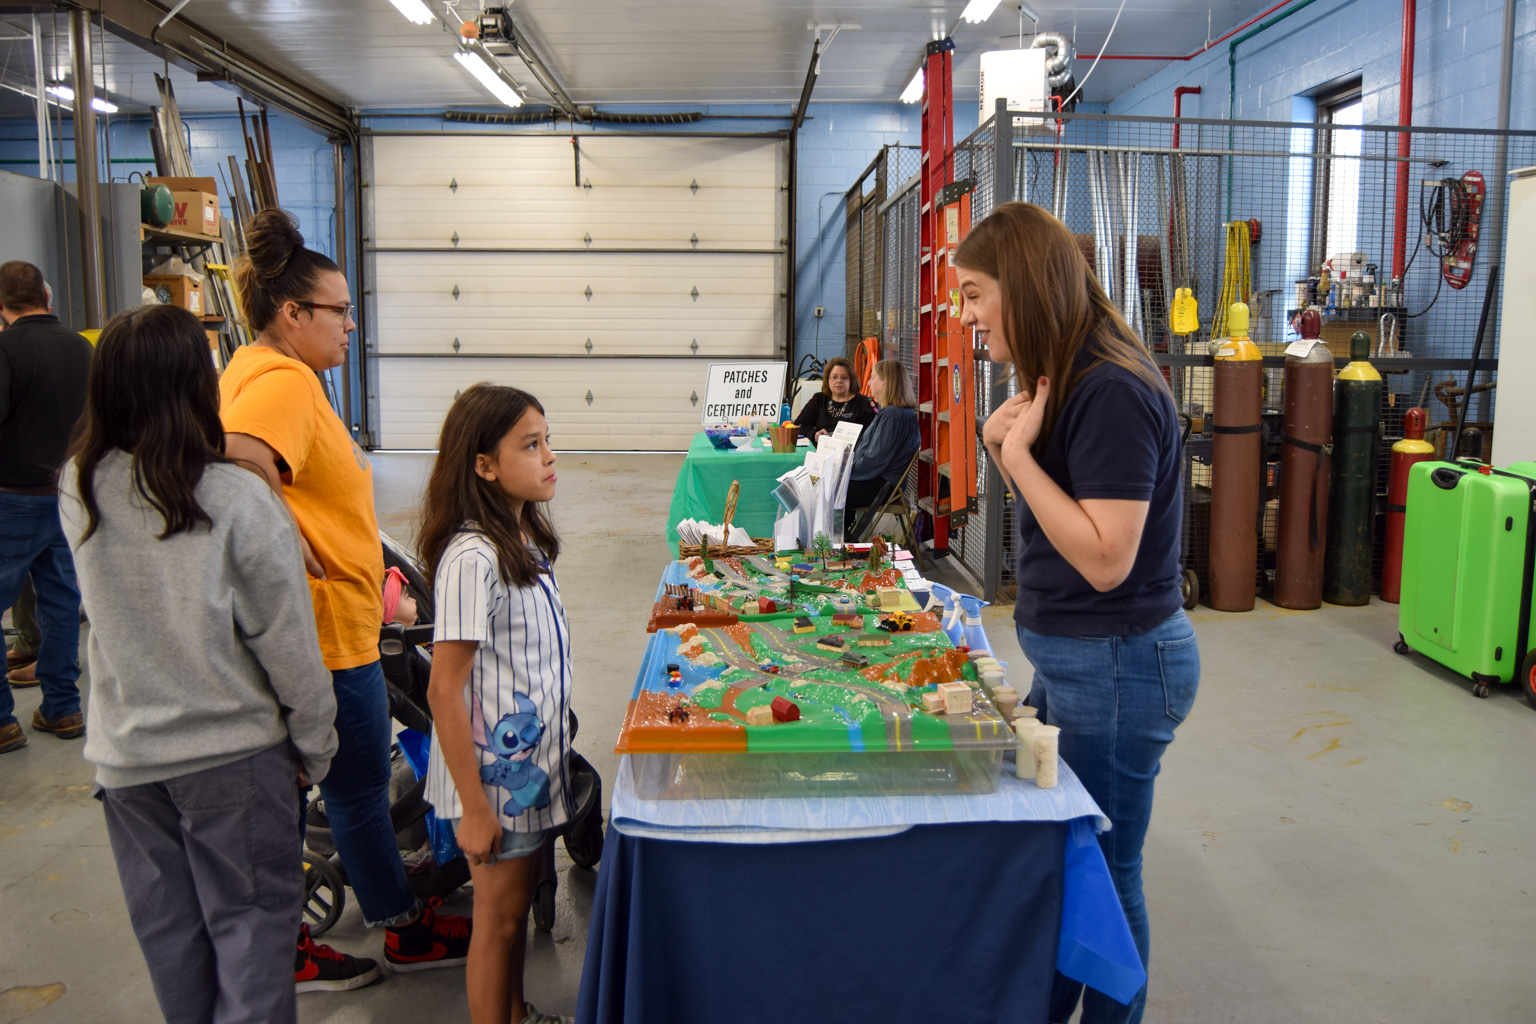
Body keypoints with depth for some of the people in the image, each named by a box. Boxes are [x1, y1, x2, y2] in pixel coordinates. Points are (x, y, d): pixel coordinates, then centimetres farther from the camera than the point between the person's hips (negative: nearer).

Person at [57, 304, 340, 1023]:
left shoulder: (79, 492, -7)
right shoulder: (239, 500, -19)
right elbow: (286, 643, -14)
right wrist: (314, 745, -1)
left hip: (124, 752, 4)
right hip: (234, 749, -4)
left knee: (167, 930, 19)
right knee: (251, 918, 10)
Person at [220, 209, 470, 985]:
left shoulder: (261, 369, 12)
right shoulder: (283, 381, -20)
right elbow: (235, 456, -38)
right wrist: (286, 538, -27)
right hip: (326, 629, -10)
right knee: (360, 790, 7)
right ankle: (407, 932, 26)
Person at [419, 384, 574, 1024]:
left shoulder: (523, 537, 3)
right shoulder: (472, 558, -25)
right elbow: (444, 692, -24)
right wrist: (473, 807, -21)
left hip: (530, 758, 9)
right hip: (493, 773, -8)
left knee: (518, 900, 24)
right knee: (498, 917, 10)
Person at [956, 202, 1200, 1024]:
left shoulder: (1113, 393, -23)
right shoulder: (1061, 381, 8)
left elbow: (1106, 558, -26)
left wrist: (1020, 450, -22)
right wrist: (1004, 448, -2)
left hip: (1118, 665, -10)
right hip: (1068, 657, 10)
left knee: (1100, 870, 9)